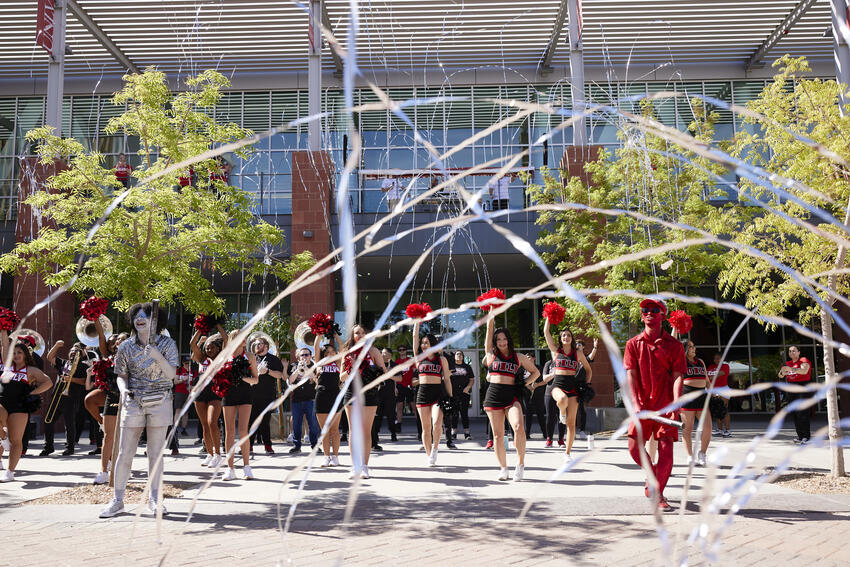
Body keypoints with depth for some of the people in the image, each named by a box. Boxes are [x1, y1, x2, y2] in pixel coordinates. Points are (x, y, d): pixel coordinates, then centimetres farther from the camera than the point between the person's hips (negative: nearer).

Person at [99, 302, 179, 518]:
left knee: (156, 452, 4)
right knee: (125, 453, 1)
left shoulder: (167, 344, -2)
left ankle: (154, 499, 14)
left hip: (160, 402, -1)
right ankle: (117, 499, 12)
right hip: (133, 402, 1)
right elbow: (122, 375, 10)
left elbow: (171, 374, -10)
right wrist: (124, 389, -11)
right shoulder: (126, 346, 3)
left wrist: (157, 355, -23)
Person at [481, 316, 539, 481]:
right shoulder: (491, 353, 9)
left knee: (519, 428, -23)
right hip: (493, 396, 1)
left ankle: (520, 463, -8)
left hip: (511, 396, -1)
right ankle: (503, 468, 16)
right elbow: (489, 328, 5)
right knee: (498, 435, 3)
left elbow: (535, 372, 19)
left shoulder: (518, 357, 11)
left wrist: (524, 384, 5)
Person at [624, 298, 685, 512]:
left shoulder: (674, 345, 2)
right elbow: (631, 375, -3)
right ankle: (652, 473, 31)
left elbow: (677, 376, -5)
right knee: (635, 448, 0)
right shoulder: (633, 344, 5)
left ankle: (658, 494, 10)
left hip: (665, 406, -1)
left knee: (666, 450, -5)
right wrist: (636, 404, -16)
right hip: (642, 405, 1)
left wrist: (675, 402, -22)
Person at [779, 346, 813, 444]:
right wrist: (782, 372, -14)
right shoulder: (788, 364, 16)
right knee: (795, 414, 5)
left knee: (803, 413, -13)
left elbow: (804, 370, -22)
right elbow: (780, 376, 9)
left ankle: (806, 437, -14)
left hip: (803, 389, -6)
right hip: (792, 390, 6)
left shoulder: (804, 361, -2)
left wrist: (791, 369, -35)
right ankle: (800, 436, 10)